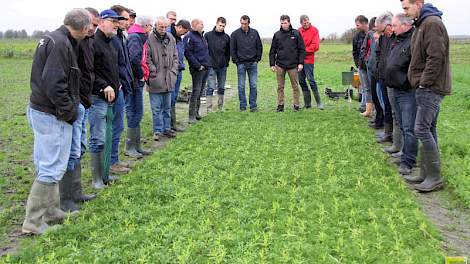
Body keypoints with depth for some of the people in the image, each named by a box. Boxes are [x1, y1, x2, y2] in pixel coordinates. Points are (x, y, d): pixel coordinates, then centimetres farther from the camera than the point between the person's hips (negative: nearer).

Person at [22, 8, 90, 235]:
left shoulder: (51, 39, 13)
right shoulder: (61, 44, -19)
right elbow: (54, 84, -26)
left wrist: (70, 107, 16)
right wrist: (70, 112, -15)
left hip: (39, 110, 10)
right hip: (53, 116, -10)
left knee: (46, 164, 17)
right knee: (52, 168, -3)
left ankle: (51, 212, 30)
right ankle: (33, 222, 5)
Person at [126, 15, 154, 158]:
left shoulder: (137, 37, 17)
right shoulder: (135, 37, -14)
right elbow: (134, 58, -27)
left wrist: (141, 75, 8)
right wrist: (141, 75, -16)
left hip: (136, 82, 10)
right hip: (134, 81, -10)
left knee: (137, 113, 14)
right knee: (134, 113, -3)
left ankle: (137, 146, 22)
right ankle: (129, 147, 6)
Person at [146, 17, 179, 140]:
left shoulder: (171, 38, 8)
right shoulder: (149, 39, -10)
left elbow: (175, 56, 15)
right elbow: (147, 59, -10)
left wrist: (173, 71, 5)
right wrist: (154, 72, -13)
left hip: (169, 79, 5)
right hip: (155, 80, -5)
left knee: (167, 107, 14)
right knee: (156, 108, 1)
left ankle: (166, 128, 25)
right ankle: (157, 130, 12)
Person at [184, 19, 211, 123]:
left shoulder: (202, 36, 18)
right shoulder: (189, 37, -10)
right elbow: (188, 53, -17)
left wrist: (208, 63, 15)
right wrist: (198, 65, -18)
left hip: (205, 68, 9)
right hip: (197, 69, -9)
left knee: (200, 91, 12)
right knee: (196, 91, -10)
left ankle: (196, 112, 21)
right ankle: (192, 116, -7)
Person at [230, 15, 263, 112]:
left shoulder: (254, 33, 4)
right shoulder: (235, 34, -1)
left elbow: (259, 47, 11)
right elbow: (232, 49, 2)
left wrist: (257, 59, 4)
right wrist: (236, 60, -3)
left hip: (253, 63, 2)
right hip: (241, 64, -1)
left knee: (253, 85, 2)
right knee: (241, 86, 3)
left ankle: (253, 105, 9)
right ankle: (242, 106, 11)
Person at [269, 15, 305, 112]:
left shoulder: (296, 33, 2)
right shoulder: (277, 35, 6)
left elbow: (302, 49, 2)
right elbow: (272, 51, 9)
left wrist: (301, 63, -4)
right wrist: (272, 64, 4)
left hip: (293, 65, -1)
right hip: (280, 65, 1)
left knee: (295, 86, 4)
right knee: (280, 86, 5)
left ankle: (296, 105, 13)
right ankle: (280, 105, 12)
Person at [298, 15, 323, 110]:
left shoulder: (314, 30, -3)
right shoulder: (299, 30, 10)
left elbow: (315, 46, -10)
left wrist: (304, 50, -12)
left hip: (308, 59, -5)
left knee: (311, 80, -9)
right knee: (301, 81, 8)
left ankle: (318, 102, 1)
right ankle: (307, 103, 17)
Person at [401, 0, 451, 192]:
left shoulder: (432, 23, -15)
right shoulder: (422, 24, 17)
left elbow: (436, 57, -22)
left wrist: (424, 82, -18)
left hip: (431, 88, -10)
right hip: (428, 87, 10)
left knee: (422, 129, -10)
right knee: (429, 129, 13)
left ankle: (434, 178, -3)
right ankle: (428, 173, 21)